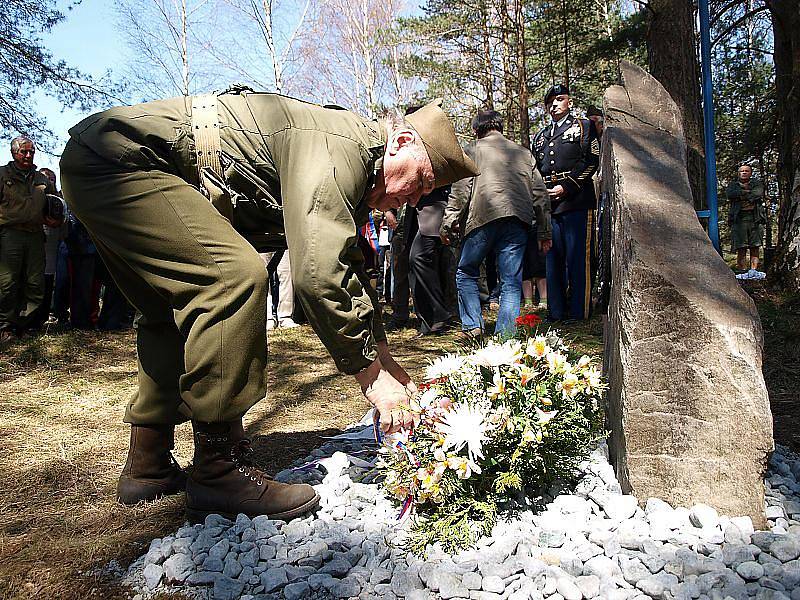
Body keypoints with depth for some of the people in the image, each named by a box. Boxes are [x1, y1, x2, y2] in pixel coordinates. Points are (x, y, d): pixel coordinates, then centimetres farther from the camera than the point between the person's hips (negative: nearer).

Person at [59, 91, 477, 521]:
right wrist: (371, 375, -19)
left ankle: (147, 467, 24)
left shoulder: (350, 174, 13)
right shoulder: (340, 147, -20)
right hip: (117, 158, -11)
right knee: (234, 274, -24)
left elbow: (347, 269, 20)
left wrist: (386, 362, 17)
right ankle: (220, 471, -16)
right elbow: (317, 273, -30)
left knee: (175, 313, 16)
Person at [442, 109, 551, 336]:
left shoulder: (472, 151, 13)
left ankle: (472, 326, 3)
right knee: (511, 281, 4)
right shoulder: (523, 153, 25)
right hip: (518, 221, 3)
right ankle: (506, 334, -2)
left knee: (466, 273, 11)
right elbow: (540, 194, 20)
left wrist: (448, 223, 3)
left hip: (484, 218, -3)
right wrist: (544, 232, 21)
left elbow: (460, 190, 1)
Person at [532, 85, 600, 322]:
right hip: (548, 205, 5)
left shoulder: (584, 126, 10)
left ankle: (580, 314, -2)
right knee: (552, 261, 5)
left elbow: (591, 161, -2)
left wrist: (565, 188, -11)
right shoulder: (540, 136, 24)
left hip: (576, 203, -5)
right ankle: (556, 314, 12)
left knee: (578, 260, -7)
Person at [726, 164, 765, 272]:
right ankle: (743, 272, -12)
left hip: (755, 218, 1)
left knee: (754, 248, -4)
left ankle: (754, 271, -6)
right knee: (741, 249, -9)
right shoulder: (733, 185, 20)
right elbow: (729, 194, -4)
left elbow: (758, 193, -4)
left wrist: (740, 196, -2)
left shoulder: (756, 183, 19)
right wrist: (747, 192, -4)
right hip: (739, 219, -1)